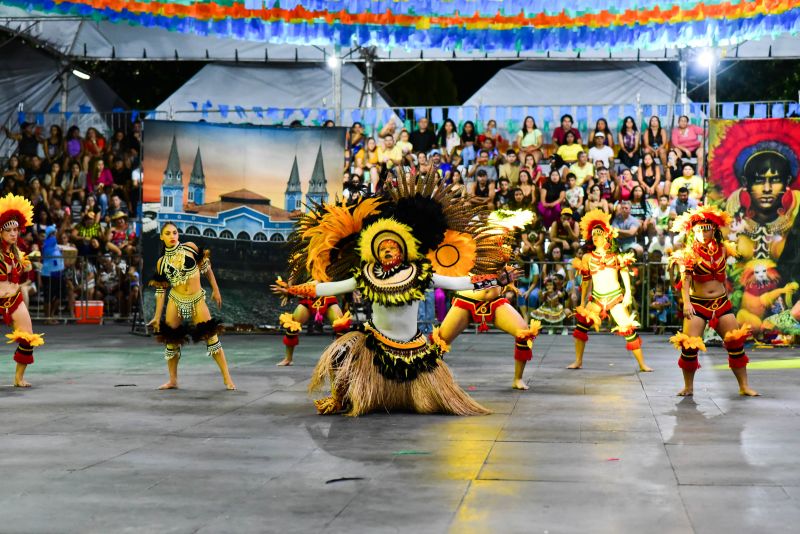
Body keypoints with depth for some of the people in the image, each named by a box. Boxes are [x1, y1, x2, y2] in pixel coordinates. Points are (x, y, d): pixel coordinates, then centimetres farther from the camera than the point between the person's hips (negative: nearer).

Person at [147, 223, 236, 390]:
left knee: (212, 337, -6)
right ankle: (172, 380, 19)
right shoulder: (162, 262, 2)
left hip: (197, 300, -2)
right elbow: (161, 290, 5)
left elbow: (206, 266, 7)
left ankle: (227, 378, -2)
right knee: (171, 340, 3)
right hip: (176, 301, 2)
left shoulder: (189, 247, -2)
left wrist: (216, 290, 6)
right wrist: (157, 317, 4)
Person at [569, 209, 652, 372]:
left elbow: (625, 273, 3)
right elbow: (585, 281, 13)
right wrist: (582, 303, 14)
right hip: (597, 298, 2)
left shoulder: (615, 255, 5)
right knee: (581, 324, -6)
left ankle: (642, 364, -1)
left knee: (628, 328, -8)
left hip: (616, 297, -2)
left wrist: (628, 293, -8)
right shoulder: (588, 258, 8)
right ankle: (578, 361, 6)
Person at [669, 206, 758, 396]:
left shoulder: (722, 249, 5)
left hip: (722, 303, 4)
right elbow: (685, 279, -15)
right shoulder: (689, 253, -7)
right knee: (689, 345, -10)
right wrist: (686, 303, -25)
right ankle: (688, 387, 7)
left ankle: (744, 386, 9)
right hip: (698, 304, -4)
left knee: (736, 343, 0)